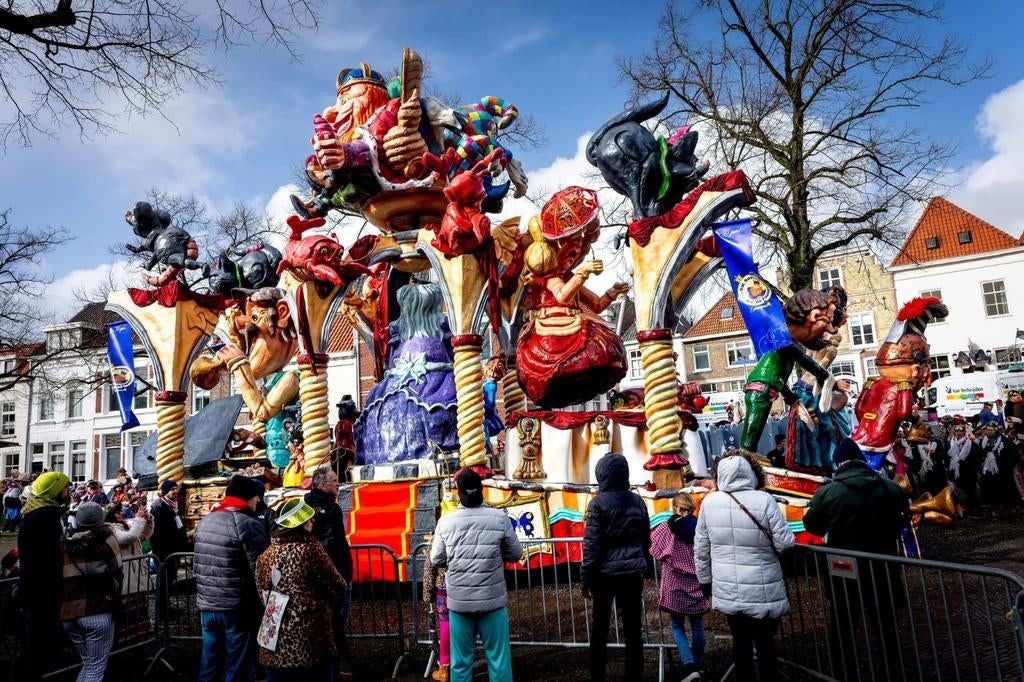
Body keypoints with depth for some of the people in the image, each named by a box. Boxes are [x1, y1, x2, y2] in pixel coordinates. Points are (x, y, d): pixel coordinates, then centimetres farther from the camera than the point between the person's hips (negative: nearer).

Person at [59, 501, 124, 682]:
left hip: (69, 614, 5)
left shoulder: (65, 545, 6)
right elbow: (116, 572, -1)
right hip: (98, 613, -5)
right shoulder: (105, 539, -7)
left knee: (88, 663, 21)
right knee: (96, 667, 4)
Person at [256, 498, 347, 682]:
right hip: (309, 645, -6)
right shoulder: (310, 549, -14)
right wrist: (325, 603, 15)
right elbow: (338, 588, -6)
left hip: (274, 645, 6)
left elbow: (263, 592, 13)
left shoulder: (266, 555, 4)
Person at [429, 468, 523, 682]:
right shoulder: (499, 518, -8)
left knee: (461, 660, 12)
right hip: (492, 600, -1)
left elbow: (436, 560, 2)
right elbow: (516, 554, 2)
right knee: (498, 658, 8)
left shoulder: (445, 521, -6)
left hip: (459, 601, 1)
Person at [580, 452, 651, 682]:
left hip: (606, 572, -3)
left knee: (600, 628, 9)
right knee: (633, 628, 10)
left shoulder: (599, 503, -11)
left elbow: (591, 544, -12)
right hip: (632, 573, 4)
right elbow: (646, 540, 9)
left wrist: (586, 577, -5)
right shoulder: (637, 501, 3)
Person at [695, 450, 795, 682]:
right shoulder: (764, 500, -16)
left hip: (726, 590, 3)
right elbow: (785, 543, -10)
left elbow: (700, 548, 2)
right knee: (764, 640, 11)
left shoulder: (709, 502, -5)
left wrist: (705, 580, 14)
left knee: (740, 638, 17)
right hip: (761, 591, -3)